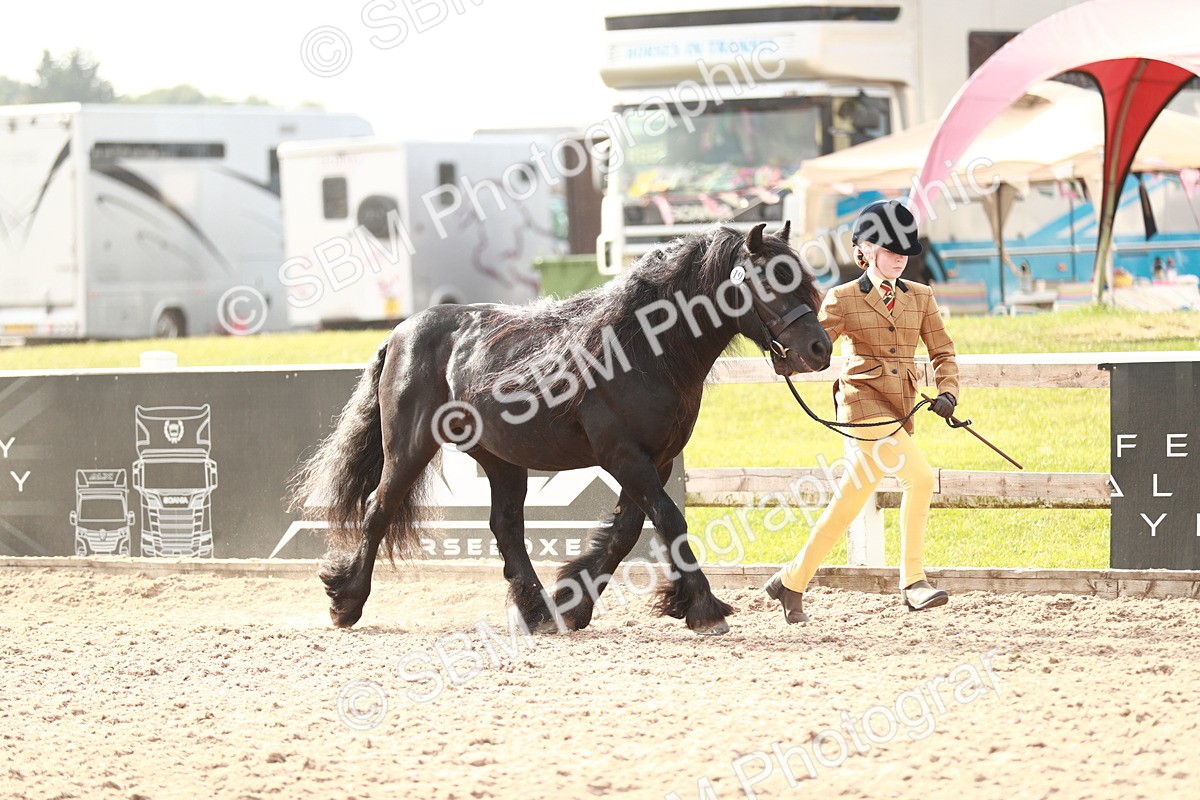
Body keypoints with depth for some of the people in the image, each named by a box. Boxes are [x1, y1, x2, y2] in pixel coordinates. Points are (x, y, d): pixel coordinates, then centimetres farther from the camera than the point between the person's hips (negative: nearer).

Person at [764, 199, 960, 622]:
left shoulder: (920, 297, 14)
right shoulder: (844, 298, 2)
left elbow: (942, 353, 12)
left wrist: (947, 392, -5)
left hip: (899, 410, 5)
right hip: (862, 400, -5)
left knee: (848, 503, 6)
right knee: (919, 476, -21)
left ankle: (792, 582, 17)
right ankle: (912, 582, -13)